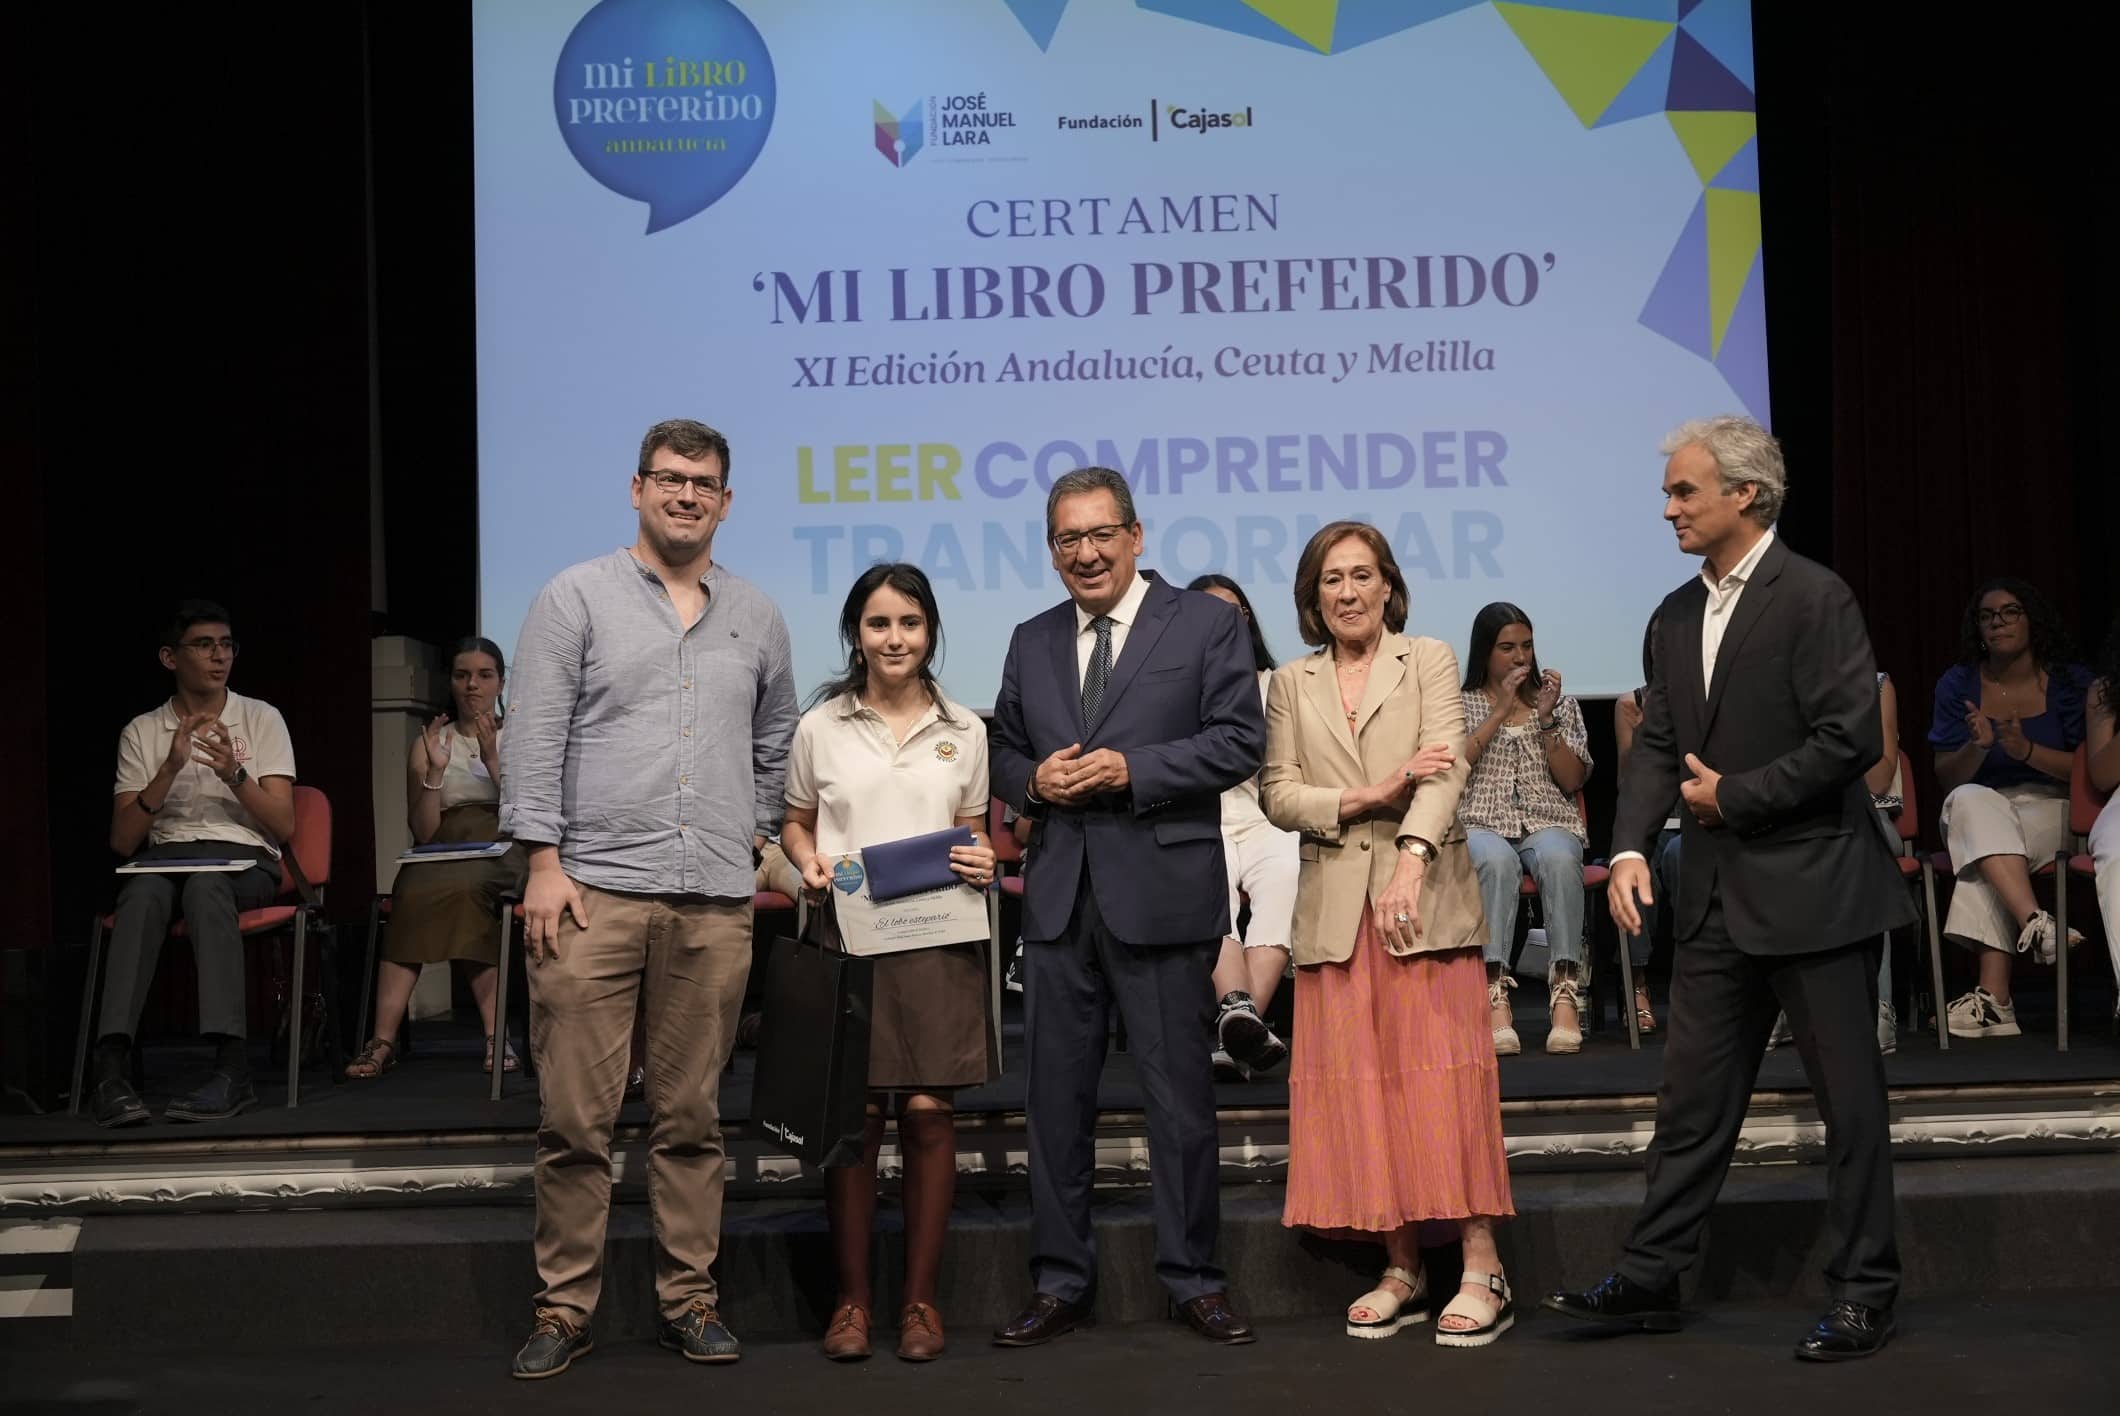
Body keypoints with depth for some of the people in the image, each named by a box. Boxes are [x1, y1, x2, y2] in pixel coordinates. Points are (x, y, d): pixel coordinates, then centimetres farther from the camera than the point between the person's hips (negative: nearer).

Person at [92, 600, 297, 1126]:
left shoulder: (261, 719, 10)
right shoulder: (143, 732, 13)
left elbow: (283, 827, 2)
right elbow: (122, 841, 3)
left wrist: (234, 773, -15)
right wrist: (170, 769, -10)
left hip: (245, 861, -1)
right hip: (164, 856, 1)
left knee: (205, 885, -38)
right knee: (144, 892, -36)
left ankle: (232, 1067, -50)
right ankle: (111, 1066, -48)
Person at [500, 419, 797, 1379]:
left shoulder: (756, 617, 15)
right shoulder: (576, 598, 4)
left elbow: (774, 742, 25)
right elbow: (535, 735, -2)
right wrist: (543, 862, -9)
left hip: (715, 903, 3)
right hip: (595, 890, -3)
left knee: (692, 1117, 8)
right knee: (575, 1118, -2)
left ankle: (689, 1300, 16)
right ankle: (564, 1309, 7)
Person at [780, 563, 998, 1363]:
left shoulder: (963, 731, 9)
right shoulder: (821, 727, 6)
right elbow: (796, 824, 14)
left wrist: (982, 862, -6)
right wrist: (809, 863, -6)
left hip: (938, 936, 1)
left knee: (928, 1111, -2)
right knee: (854, 1115, -1)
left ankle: (920, 1298, 8)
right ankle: (851, 1298, 9)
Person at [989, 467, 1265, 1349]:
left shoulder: (1206, 624, 1)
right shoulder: (1031, 642, 15)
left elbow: (1240, 741, -6)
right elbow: (1001, 751, 19)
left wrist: (1131, 769, -15)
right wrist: (1033, 781, -4)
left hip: (1161, 894, -4)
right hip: (1058, 900, 4)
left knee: (1179, 1095, 3)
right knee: (1055, 1096, 7)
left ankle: (1193, 1279, 14)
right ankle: (1060, 1283, 17)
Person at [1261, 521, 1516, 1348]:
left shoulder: (1429, 661, 5)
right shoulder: (1291, 686, 14)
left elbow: (1447, 764, -9)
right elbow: (1279, 797, 5)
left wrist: (1414, 856, -24)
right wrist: (1367, 798, -12)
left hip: (1426, 895, -3)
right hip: (1336, 908, 3)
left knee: (1442, 1078, -7)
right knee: (1359, 1088, 1)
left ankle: (1482, 1272, -5)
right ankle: (1401, 1270, 8)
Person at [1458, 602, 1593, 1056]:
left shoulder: (1561, 704, 19)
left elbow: (1572, 781, 8)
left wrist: (1547, 719, -3)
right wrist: (1500, 712, -6)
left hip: (1549, 824, 1)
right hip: (1481, 825, -1)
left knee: (1558, 857, -37)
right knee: (1497, 861, -39)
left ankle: (1565, 992, -41)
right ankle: (1495, 996, -46)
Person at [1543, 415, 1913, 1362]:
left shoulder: (1813, 598, -12)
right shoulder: (1679, 614, 11)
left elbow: (1850, 739, -17)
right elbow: (1658, 744, 10)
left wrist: (1733, 796, -13)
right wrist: (1629, 848, -5)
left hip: (1812, 889, -7)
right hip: (1717, 894, 7)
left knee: (1848, 1097, 4)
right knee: (1693, 1095, 11)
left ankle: (1865, 1293, 15)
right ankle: (1649, 1280, 18)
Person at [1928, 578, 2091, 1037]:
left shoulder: (2071, 682, 2)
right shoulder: (1958, 684, 5)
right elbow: (1946, 779, 3)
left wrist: (2027, 750, -20)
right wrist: (1977, 746, -20)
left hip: (2050, 812, -2)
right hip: (1977, 815, 2)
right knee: (1972, 800, -35)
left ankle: (1993, 993, -43)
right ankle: (2035, 922, -54)